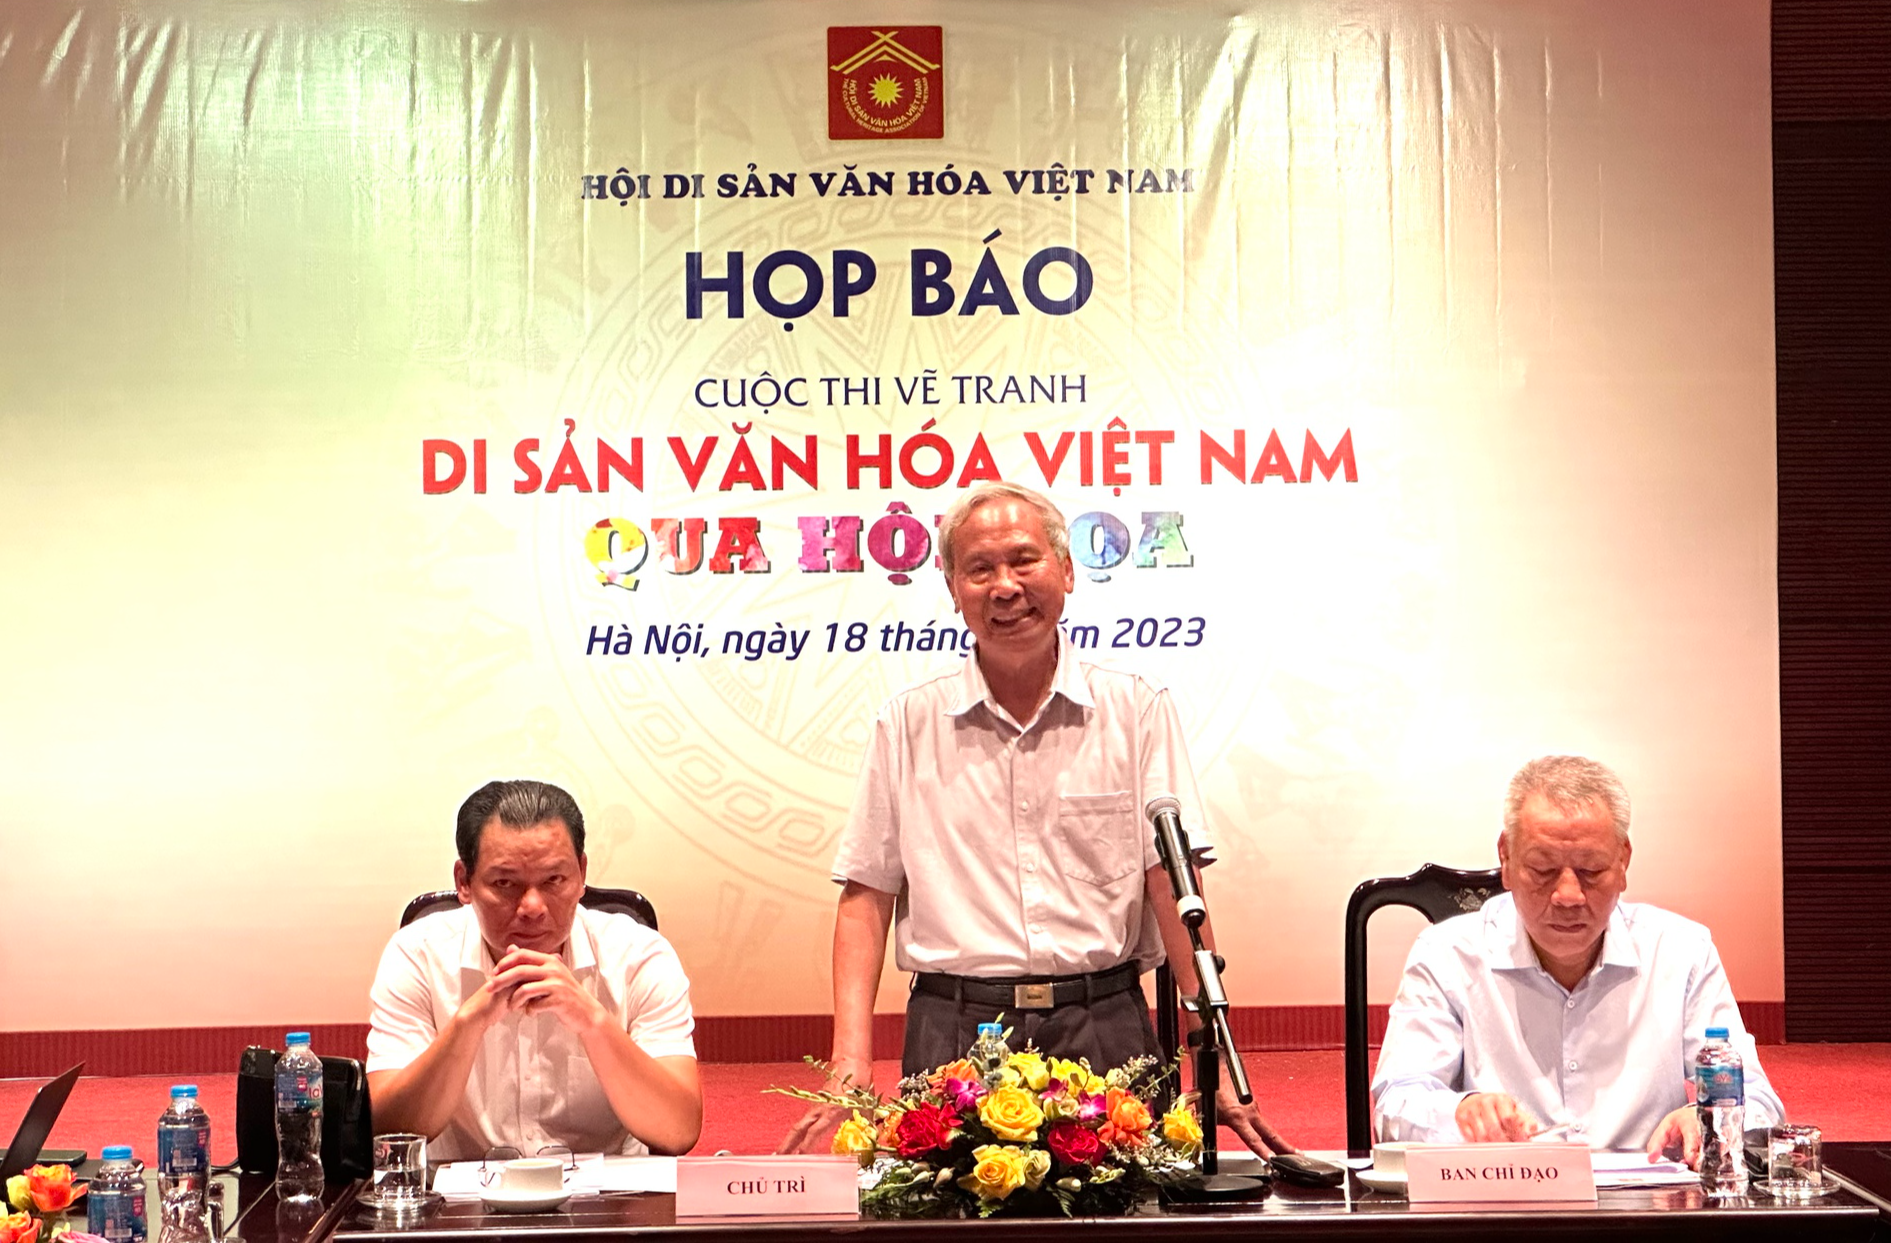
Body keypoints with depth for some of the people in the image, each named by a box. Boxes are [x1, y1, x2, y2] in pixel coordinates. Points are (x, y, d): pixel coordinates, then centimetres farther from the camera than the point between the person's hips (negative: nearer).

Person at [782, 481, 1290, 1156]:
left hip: (1102, 1029, 0)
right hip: (953, 1035, 1)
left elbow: (1174, 888, -1)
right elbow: (867, 896, 7)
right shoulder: (908, 725, 8)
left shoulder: (1137, 712, 5)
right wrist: (851, 1063, -4)